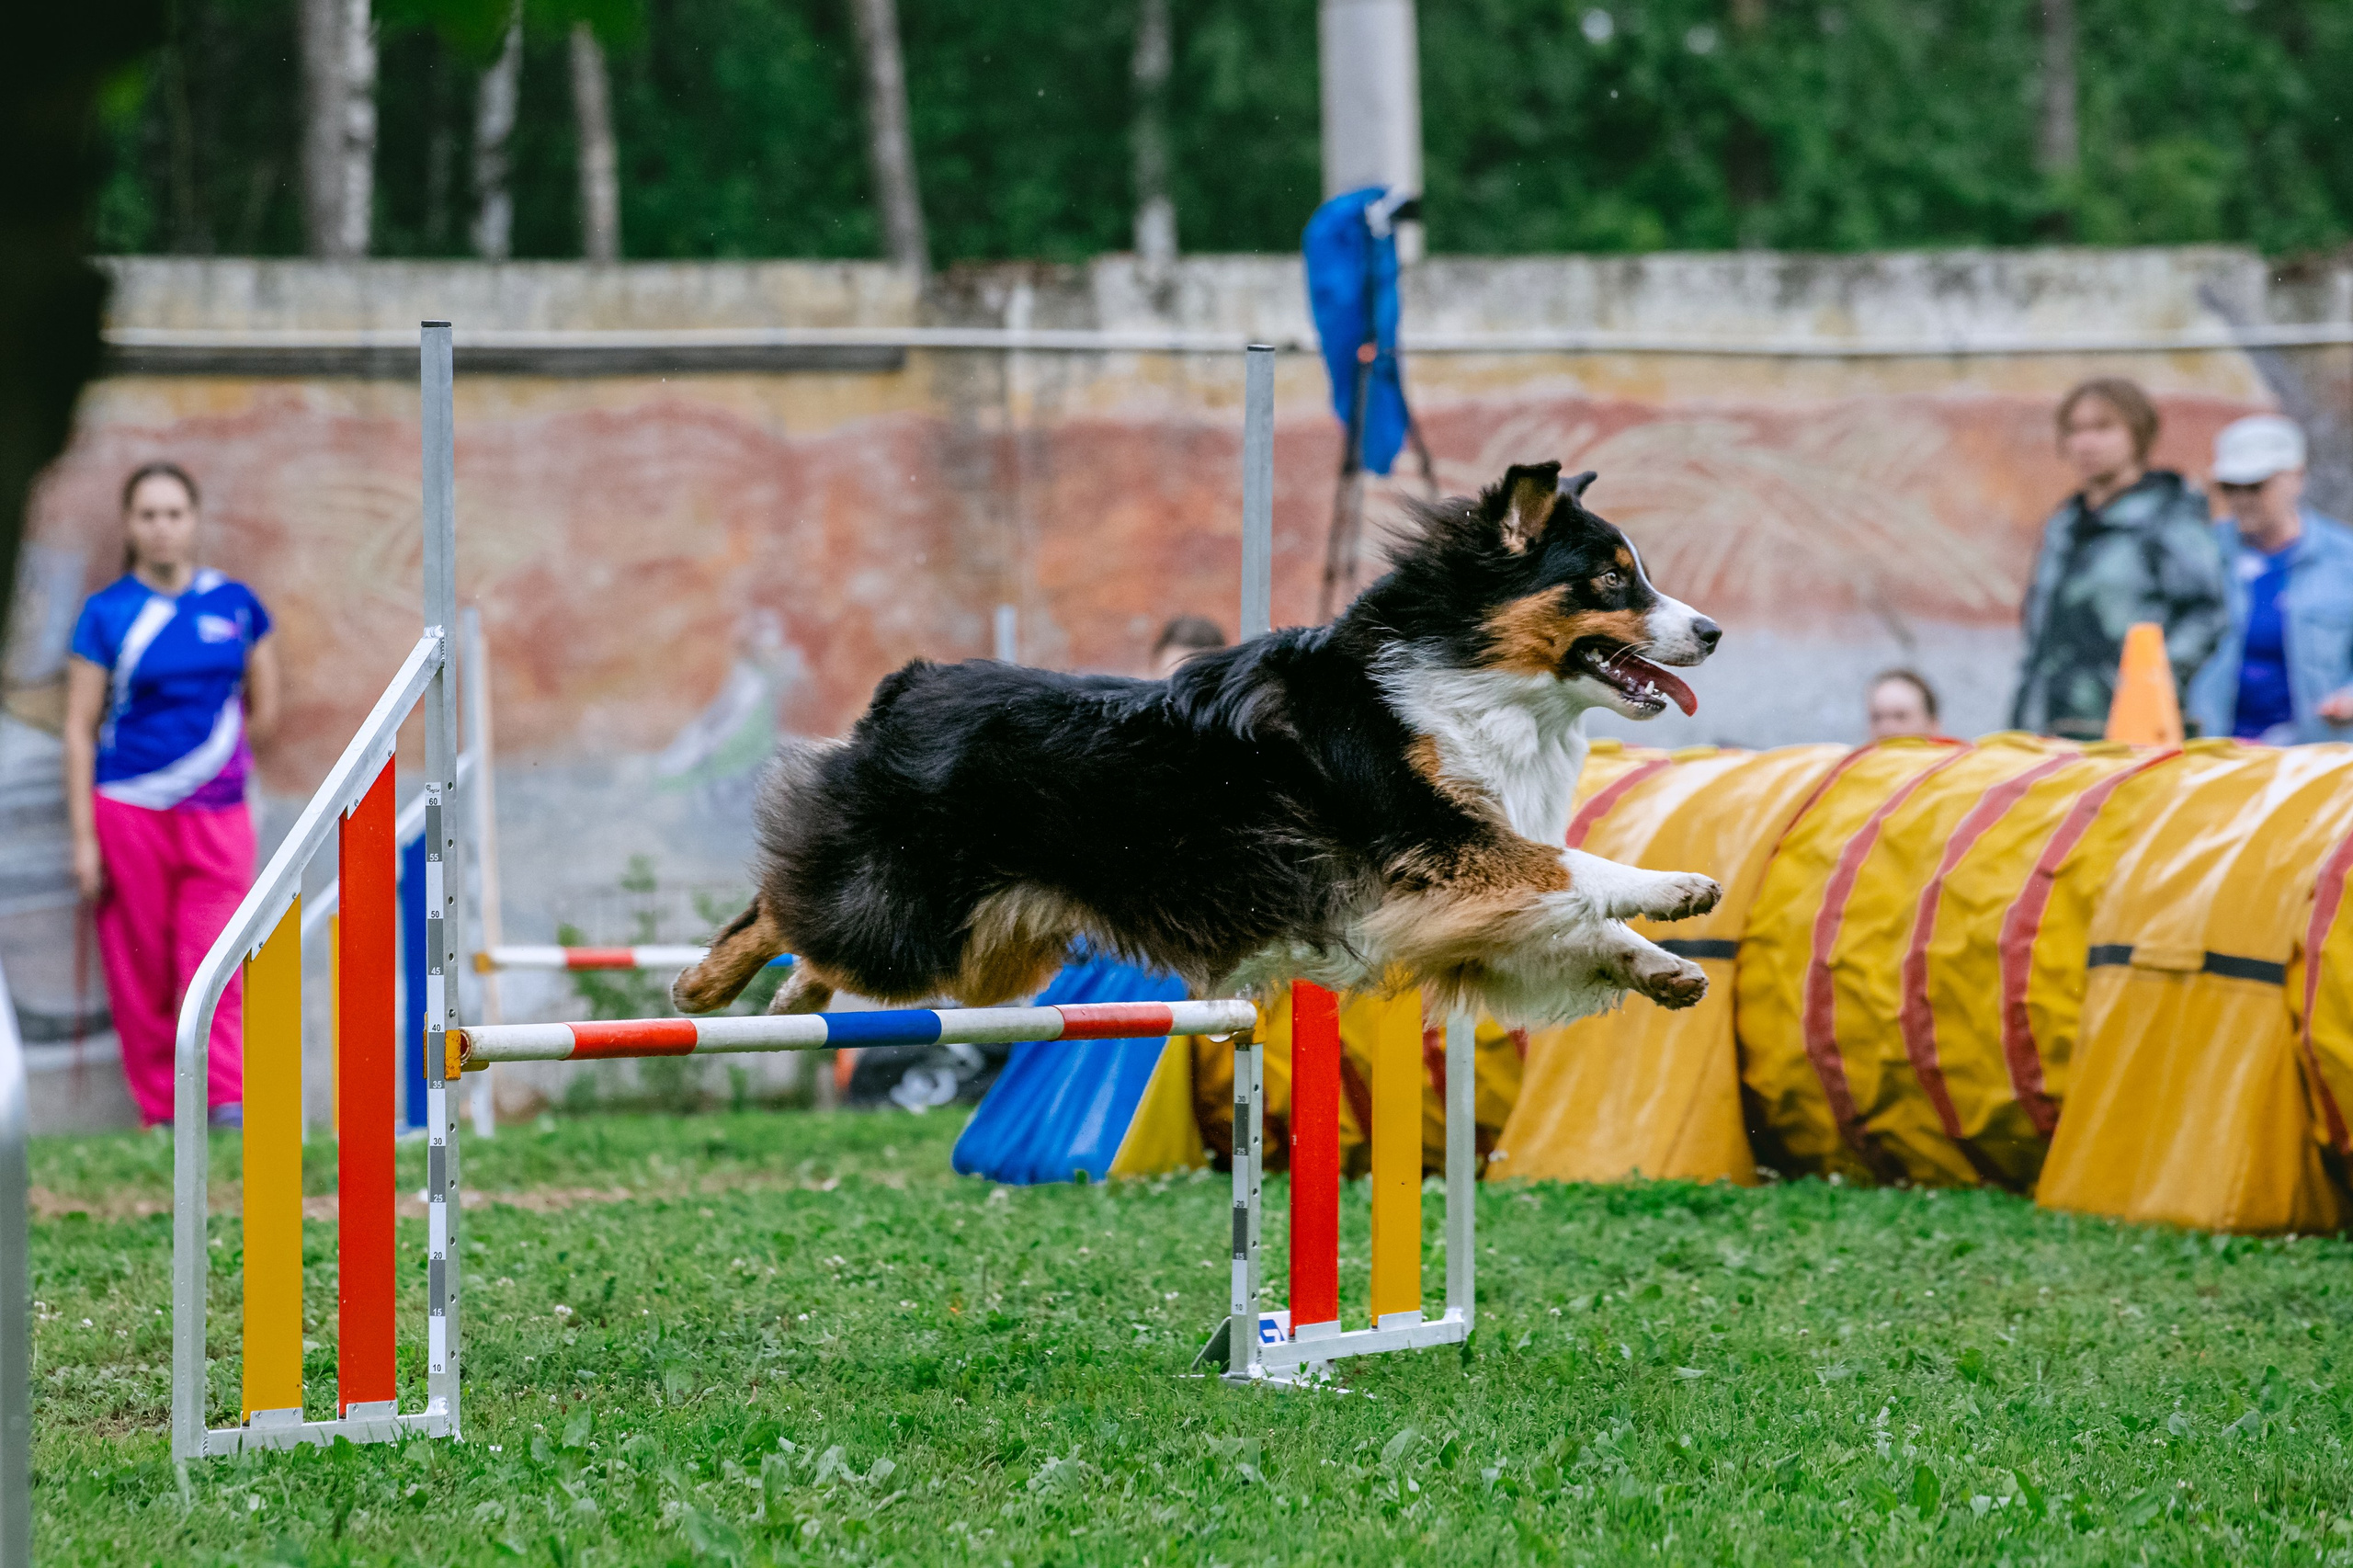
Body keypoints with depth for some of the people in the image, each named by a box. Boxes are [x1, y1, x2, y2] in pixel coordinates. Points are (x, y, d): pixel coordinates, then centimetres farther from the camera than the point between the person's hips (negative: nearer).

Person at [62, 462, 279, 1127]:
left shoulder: (235, 604, 5)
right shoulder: (106, 613, 0)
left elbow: (264, 710, 15)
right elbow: (80, 728, 0)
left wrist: (215, 757, 8)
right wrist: (84, 838, -4)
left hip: (216, 816, 1)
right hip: (129, 817, -1)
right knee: (141, 975, 2)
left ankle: (228, 1105, -11)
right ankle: (162, 1116, 9)